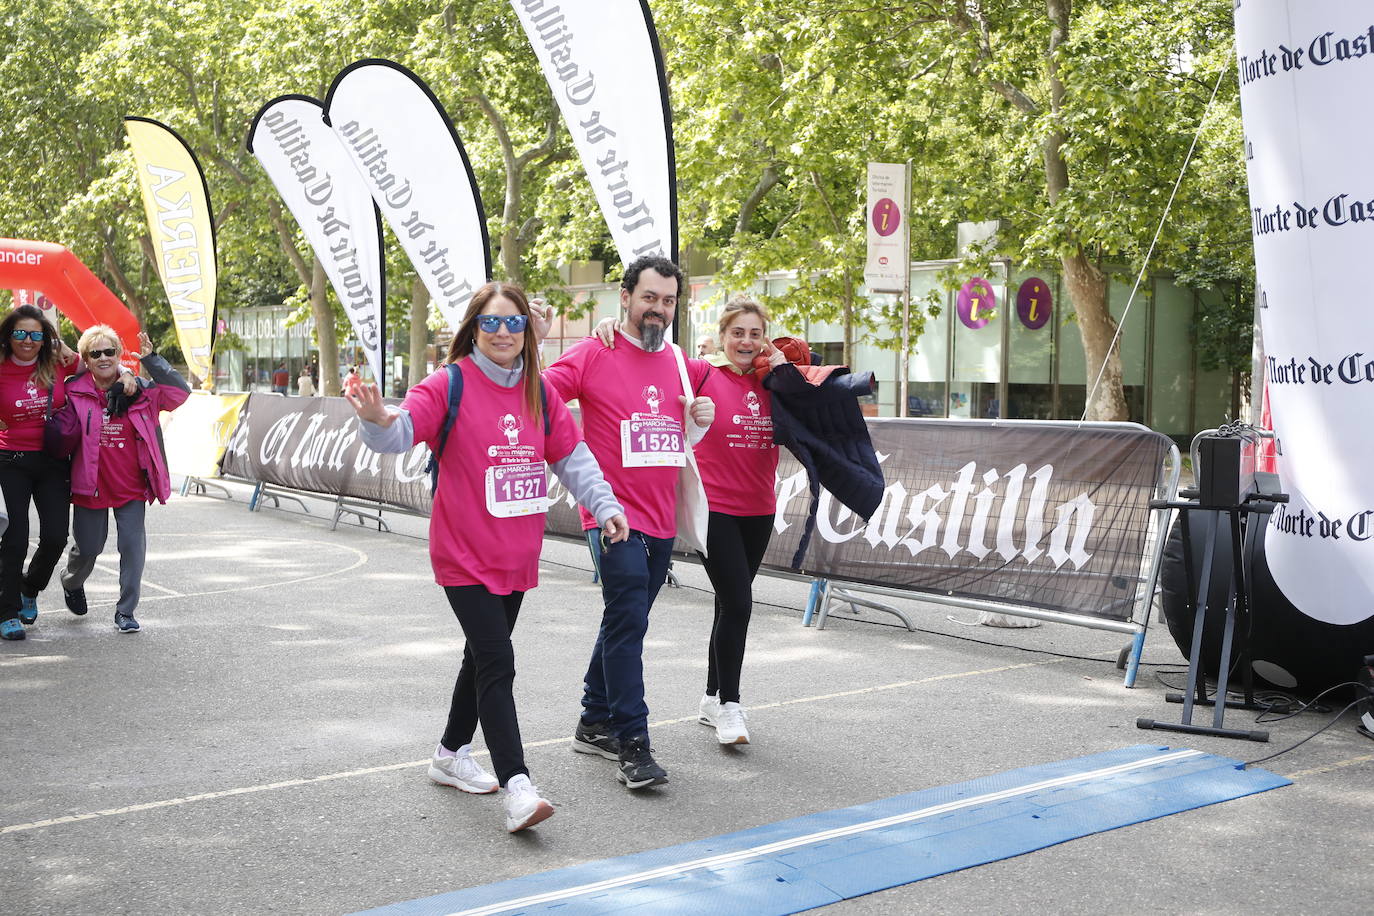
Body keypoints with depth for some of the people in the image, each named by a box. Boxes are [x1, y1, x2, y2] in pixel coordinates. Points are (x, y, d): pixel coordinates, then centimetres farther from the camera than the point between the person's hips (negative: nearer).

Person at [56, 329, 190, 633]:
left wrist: (151, 359, -15)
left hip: (131, 486, 1)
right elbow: (64, 434, -5)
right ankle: (72, 582, 46)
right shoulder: (75, 394, -4)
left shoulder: (139, 391, -1)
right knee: (87, 548, 10)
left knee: (133, 545, -5)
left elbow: (180, 392, -12)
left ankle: (126, 611, 8)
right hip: (90, 485, -1)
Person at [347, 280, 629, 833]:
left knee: (484, 657, 18)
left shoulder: (539, 393, 7)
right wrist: (378, 420, -45)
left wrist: (605, 506, 1)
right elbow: (403, 430, -23)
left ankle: (452, 755, 37)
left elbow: (572, 456, 11)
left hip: (516, 556, 6)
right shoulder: (451, 384, -10)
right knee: (497, 664, -13)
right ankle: (516, 788, -13)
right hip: (464, 555, -6)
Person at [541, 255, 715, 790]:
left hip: (662, 520, 7)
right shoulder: (594, 354, -5)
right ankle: (631, 744, -8)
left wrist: (703, 415, 7)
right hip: (615, 516, -7)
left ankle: (594, 724, 29)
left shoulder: (678, 363, 13)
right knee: (628, 619, -13)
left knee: (626, 622, 15)